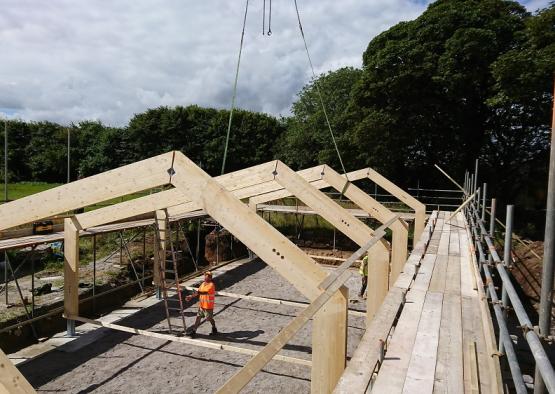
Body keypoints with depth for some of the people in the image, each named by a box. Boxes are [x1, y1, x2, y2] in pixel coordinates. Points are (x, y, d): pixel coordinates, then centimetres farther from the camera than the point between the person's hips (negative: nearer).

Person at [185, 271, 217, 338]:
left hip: (208, 306, -7)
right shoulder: (203, 283, 5)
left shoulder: (211, 285, -21)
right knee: (198, 317, 11)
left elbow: (205, 292, -35)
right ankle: (193, 331, 19)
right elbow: (199, 292, 10)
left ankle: (214, 329, 30)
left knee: (210, 318, 8)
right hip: (201, 304, 7)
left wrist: (198, 292, -49)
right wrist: (191, 296, 0)